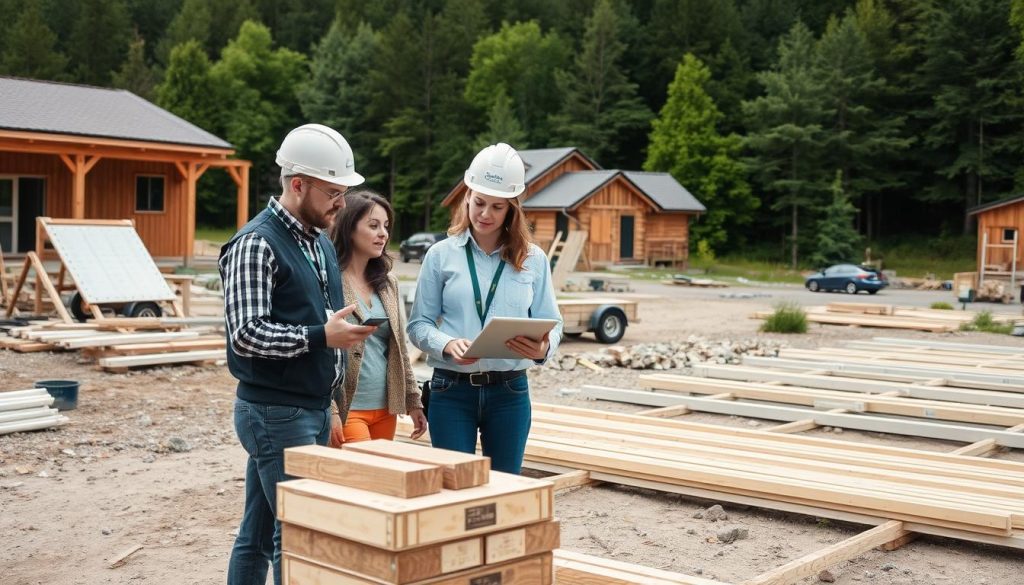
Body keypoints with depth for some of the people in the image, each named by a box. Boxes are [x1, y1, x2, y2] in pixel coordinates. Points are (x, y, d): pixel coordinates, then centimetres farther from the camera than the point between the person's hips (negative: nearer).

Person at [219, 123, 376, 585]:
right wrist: (321, 336, -23)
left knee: (258, 533, 13)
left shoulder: (320, 242, 14)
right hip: (275, 413, -8)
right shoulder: (256, 245, -13)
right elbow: (245, 335, -19)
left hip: (314, 409, 8)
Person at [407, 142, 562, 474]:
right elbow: (419, 324, 0)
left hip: (509, 391, 2)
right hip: (452, 389, -1)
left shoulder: (533, 259, 5)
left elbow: (551, 323, 3)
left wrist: (543, 348, -20)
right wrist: (448, 345, -21)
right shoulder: (441, 255, 1)